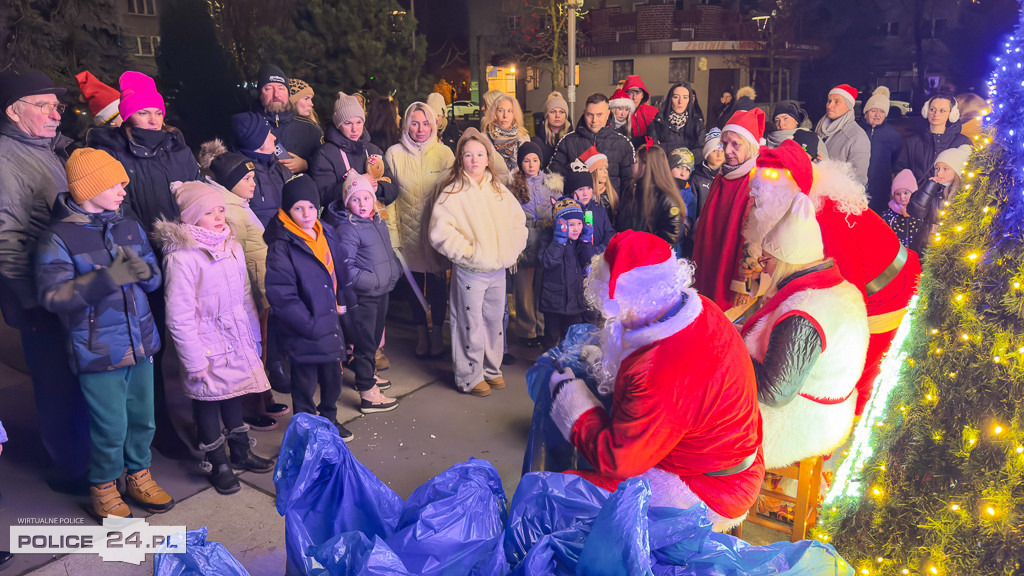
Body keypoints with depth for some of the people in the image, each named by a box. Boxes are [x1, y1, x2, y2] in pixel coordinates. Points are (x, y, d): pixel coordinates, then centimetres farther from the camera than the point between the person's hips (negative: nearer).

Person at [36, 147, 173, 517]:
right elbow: (51, 295, -17)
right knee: (111, 426, 4)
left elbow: (155, 277, 8)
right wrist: (108, 278, -29)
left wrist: (144, 271, -16)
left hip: (140, 345, 5)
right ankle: (103, 487, 29)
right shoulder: (58, 237, -8)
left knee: (142, 418, 15)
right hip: (98, 351, -5)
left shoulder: (130, 227, 6)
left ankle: (138, 476, 37)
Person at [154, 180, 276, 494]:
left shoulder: (232, 246, 3)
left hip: (236, 340, 6)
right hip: (207, 344, -6)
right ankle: (217, 464, 28)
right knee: (208, 399, 9)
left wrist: (254, 336, 13)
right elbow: (179, 317, -17)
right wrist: (194, 361, -16)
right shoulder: (181, 257, -19)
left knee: (234, 391, 20)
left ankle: (241, 451, 38)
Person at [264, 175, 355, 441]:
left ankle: (329, 418, 43)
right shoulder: (281, 247, -19)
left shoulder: (327, 233, 4)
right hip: (303, 330, -7)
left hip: (330, 322, 7)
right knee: (305, 382, 8)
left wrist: (342, 300, 8)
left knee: (333, 374, 20)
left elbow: (339, 272, 17)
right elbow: (281, 296, -21)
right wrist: (310, 325, -20)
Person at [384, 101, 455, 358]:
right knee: (414, 281, 10)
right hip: (408, 230, 1)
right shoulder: (394, 154, 1)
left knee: (437, 281, 5)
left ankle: (437, 331, 23)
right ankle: (421, 332, 25)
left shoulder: (444, 153, -1)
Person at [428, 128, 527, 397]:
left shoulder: (499, 190, 9)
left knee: (495, 321, 15)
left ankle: (492, 369, 31)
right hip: (469, 271, -5)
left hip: (499, 269, 5)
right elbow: (440, 232, -17)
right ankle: (470, 377, 17)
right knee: (471, 324, 3)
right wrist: (469, 252, -16)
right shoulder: (452, 193, -9)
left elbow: (518, 220, 17)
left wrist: (513, 249, 4)